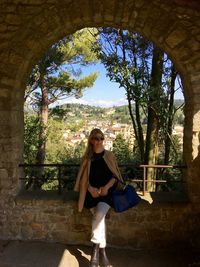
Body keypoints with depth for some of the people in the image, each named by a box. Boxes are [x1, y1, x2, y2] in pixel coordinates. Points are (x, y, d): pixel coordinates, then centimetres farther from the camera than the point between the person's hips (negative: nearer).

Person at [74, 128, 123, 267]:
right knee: (99, 218, -14)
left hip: (107, 190, -1)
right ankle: (102, 252, -1)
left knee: (99, 215, -24)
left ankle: (95, 249, -13)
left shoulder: (109, 155, 5)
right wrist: (91, 189, -10)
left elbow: (115, 174, 4)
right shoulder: (87, 157, 8)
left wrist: (106, 187, -12)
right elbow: (84, 177, 7)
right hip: (92, 191, 1)